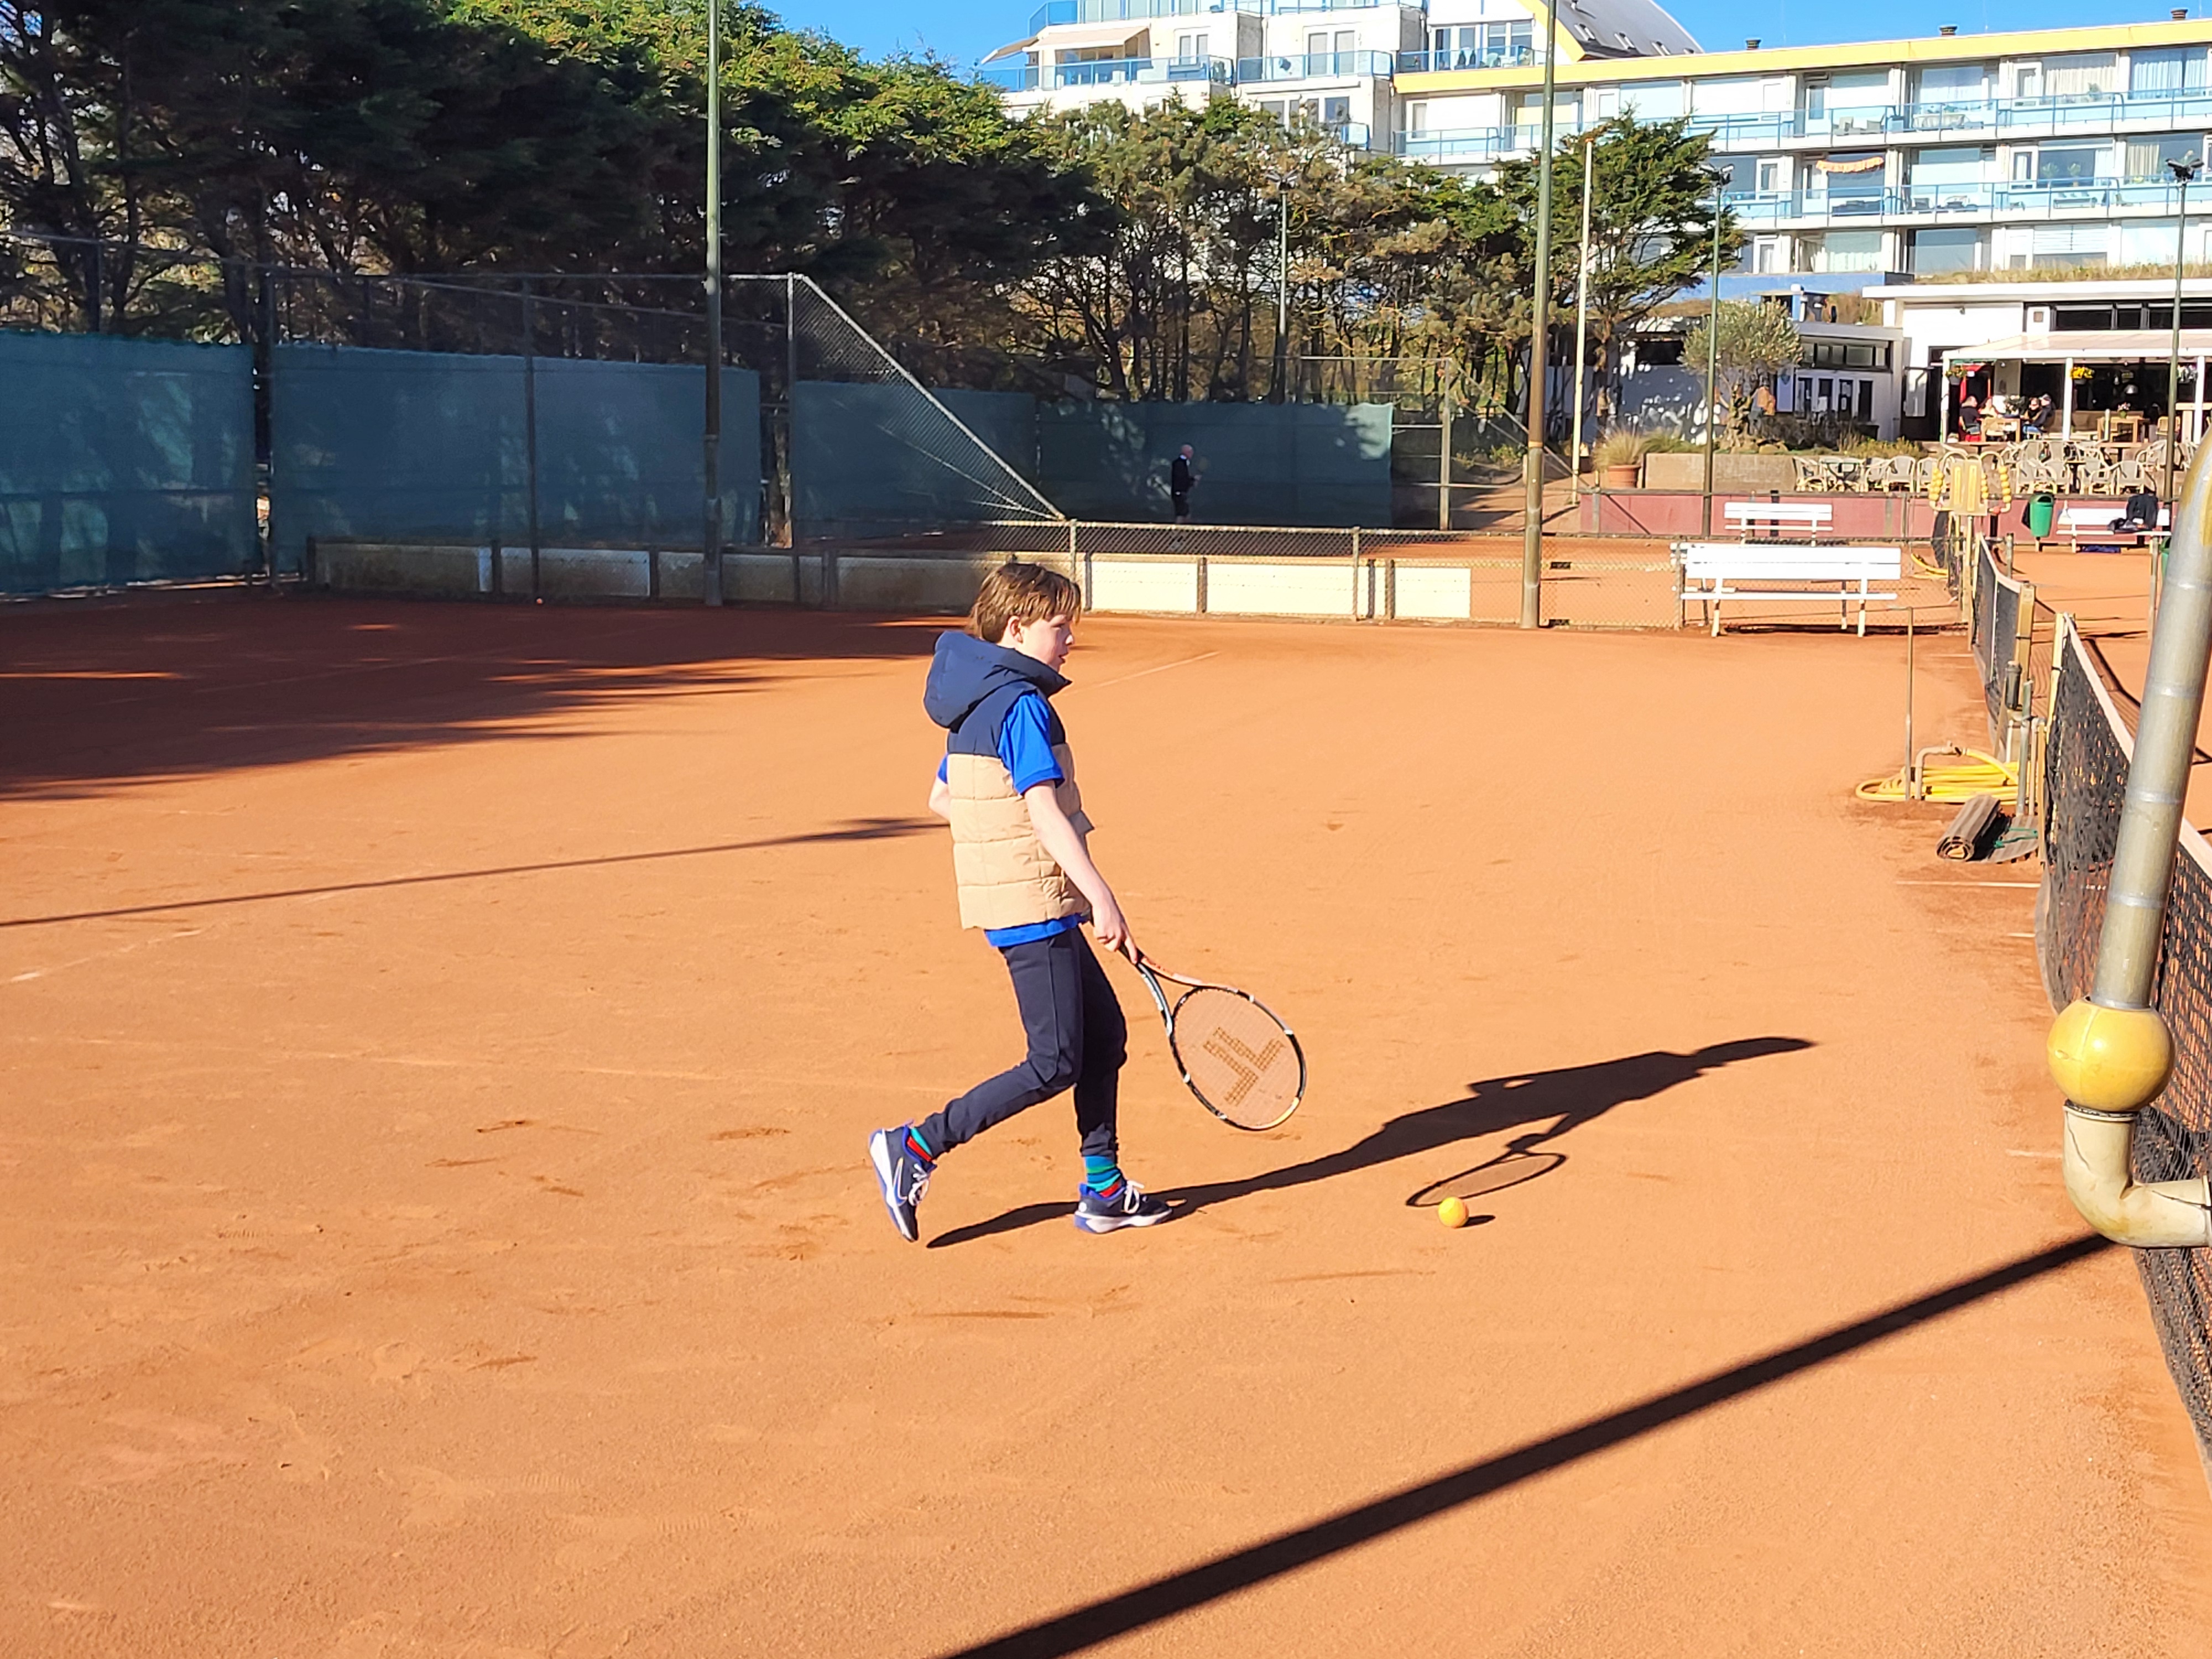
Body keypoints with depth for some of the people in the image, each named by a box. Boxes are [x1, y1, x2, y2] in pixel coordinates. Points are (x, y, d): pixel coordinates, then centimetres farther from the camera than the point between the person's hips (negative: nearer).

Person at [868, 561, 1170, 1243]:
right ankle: (916, 1147, -2)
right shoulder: (1022, 704, -16)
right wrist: (1101, 895, -26)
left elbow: (941, 797, 21)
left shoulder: (977, 701, 13)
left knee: (1104, 1032, 13)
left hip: (1027, 904, 10)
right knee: (1055, 1064, -5)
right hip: (1034, 905, -10)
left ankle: (1103, 1188, 18)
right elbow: (1045, 811, -24)